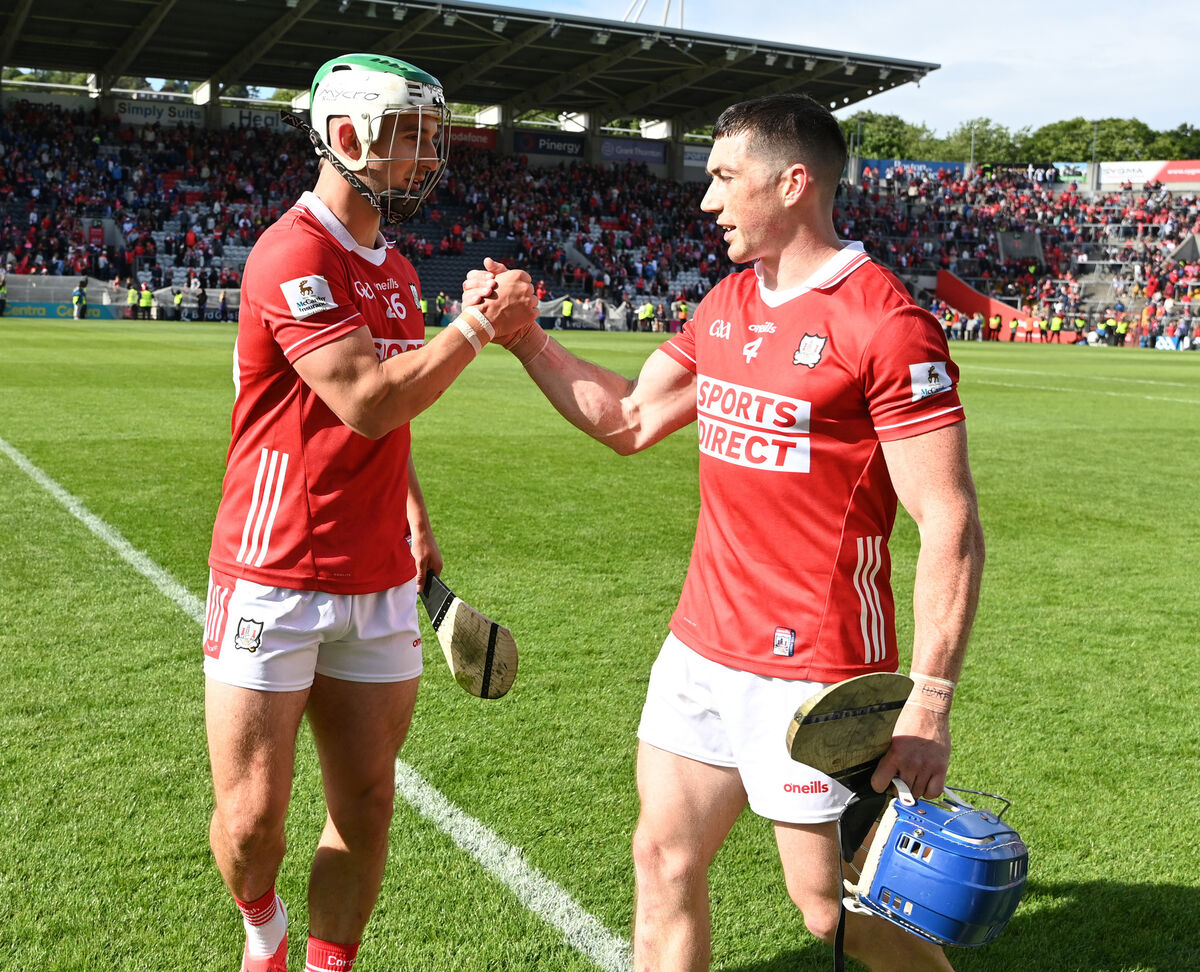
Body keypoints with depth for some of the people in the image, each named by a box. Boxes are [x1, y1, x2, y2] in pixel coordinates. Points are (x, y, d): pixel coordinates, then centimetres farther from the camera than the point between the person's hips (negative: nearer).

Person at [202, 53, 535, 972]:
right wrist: (479, 324, -14)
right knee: (251, 822, 2)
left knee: (365, 809, 11)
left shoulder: (396, 271, 13)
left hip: (377, 585, 7)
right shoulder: (293, 256, -15)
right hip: (277, 580, -7)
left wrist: (415, 517, 14)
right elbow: (367, 402, -23)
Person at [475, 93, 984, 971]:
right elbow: (630, 421, 18)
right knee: (664, 863, 12)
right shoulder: (727, 304, 10)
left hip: (813, 673, -7)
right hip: (702, 648, 8)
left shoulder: (883, 323, -16)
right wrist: (526, 339, 10)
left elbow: (952, 530, -17)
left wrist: (930, 705, -21)